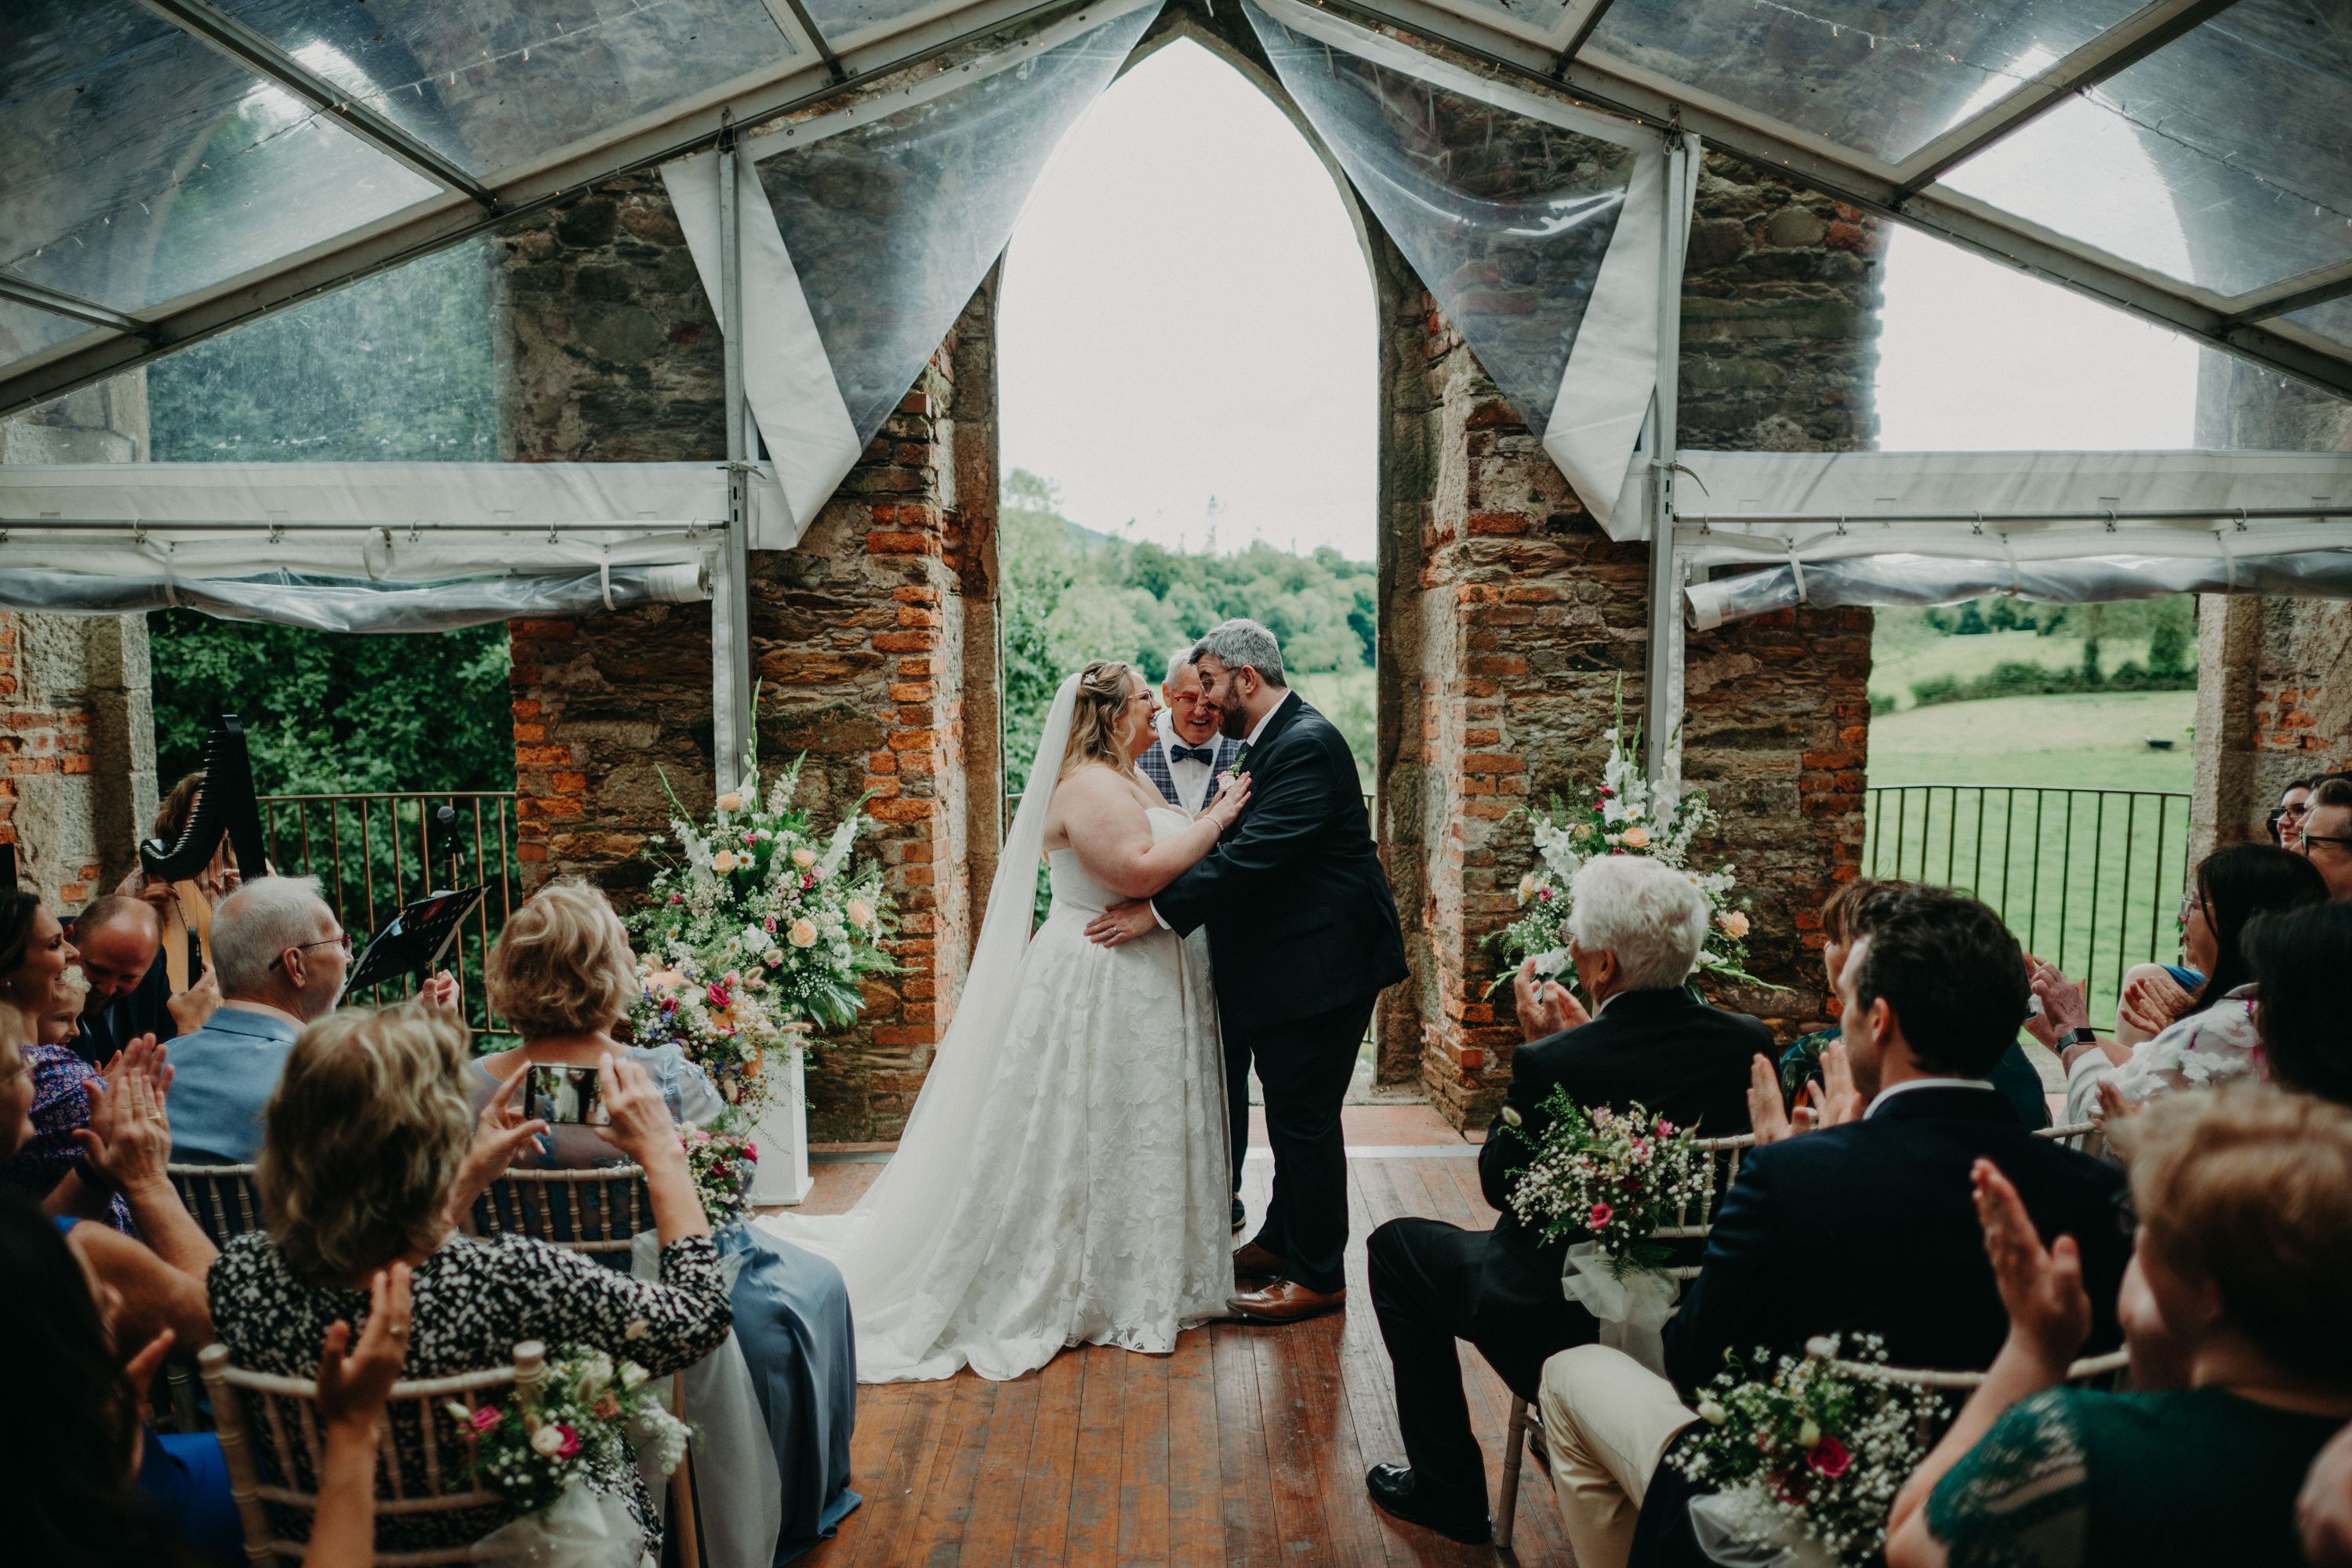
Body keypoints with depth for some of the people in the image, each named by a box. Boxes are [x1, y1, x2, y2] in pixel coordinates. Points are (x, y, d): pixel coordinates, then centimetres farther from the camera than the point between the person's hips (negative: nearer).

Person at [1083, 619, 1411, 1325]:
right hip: (1285, 962, 10)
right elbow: (1239, 846, 14)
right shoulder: (1267, 743, 13)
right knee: (1290, 1113, 20)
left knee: (1304, 1118, 0)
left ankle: (1318, 1275, 14)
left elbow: (1254, 856, -27)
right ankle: (1282, 1241, 36)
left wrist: (1159, 911, -26)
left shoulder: (1306, 745, -20)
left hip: (1322, 963, -10)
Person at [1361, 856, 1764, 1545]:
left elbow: (1499, 1182, -10)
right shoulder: (1750, 1043, -10)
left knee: (1396, 1247, 16)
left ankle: (1449, 1492, 23)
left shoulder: (1553, 1064, -27)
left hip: (1567, 1325, -6)